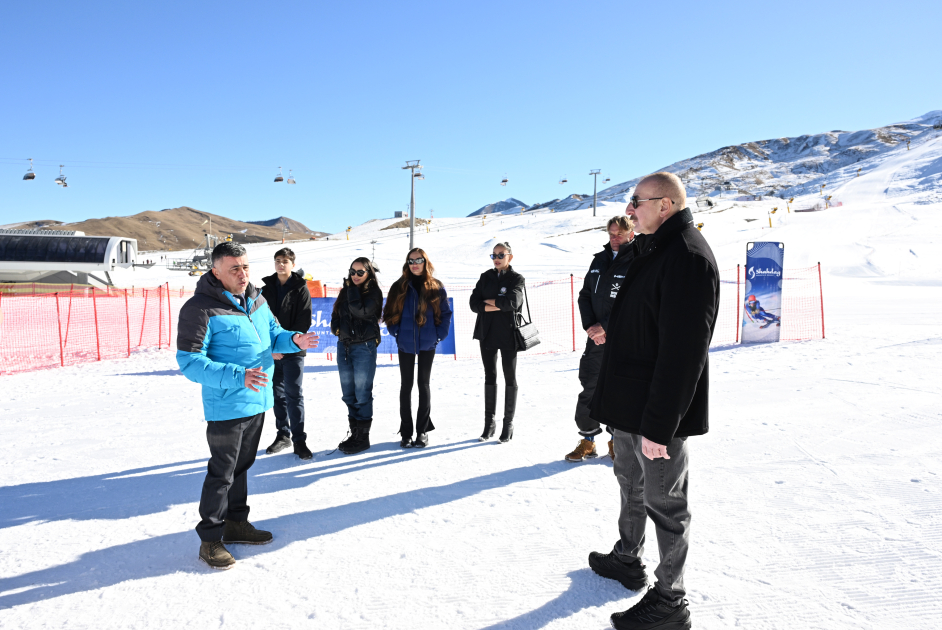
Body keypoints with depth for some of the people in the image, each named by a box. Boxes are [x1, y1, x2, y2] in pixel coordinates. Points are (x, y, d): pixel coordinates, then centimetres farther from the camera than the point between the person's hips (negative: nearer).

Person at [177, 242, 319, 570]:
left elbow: (273, 333, 18)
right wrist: (237, 376, -32)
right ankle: (210, 539, 20)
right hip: (226, 406, -7)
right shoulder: (200, 308, -18)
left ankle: (236, 523, 37)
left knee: (242, 465, 21)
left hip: (257, 400, 8)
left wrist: (294, 340, -6)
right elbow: (190, 362, -21)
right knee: (222, 472, 3)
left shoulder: (256, 300, 6)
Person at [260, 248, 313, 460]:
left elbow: (303, 323, -6)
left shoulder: (301, 289, -1)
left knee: (294, 394, -4)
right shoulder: (266, 289, 9)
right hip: (271, 352, 4)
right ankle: (283, 434, 23)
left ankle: (299, 440, 3)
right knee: (277, 394, 10)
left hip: (293, 351, -3)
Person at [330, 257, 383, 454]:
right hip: (343, 345, 7)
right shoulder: (346, 291, 13)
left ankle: (363, 437, 6)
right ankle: (354, 433, 22)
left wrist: (352, 289, -11)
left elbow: (360, 311, -21)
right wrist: (336, 327, 1)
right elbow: (336, 314, 20)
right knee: (348, 393, 11)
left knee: (362, 394, -4)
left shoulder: (374, 292, -5)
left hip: (364, 347, -7)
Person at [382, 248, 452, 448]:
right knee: (406, 385, 6)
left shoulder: (436, 287, 0)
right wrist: (396, 332, -3)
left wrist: (439, 334, -4)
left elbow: (446, 313, 3)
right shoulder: (399, 287, 3)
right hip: (405, 343, 1)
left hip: (427, 343, -1)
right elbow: (390, 312, 6)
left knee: (424, 384, 6)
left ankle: (423, 430, 15)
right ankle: (406, 432, 13)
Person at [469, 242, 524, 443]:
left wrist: (489, 301, -8)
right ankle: (489, 422, 17)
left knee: (510, 378, 4)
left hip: (508, 334, -3)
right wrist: (497, 306, -14)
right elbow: (474, 303, -2)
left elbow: (513, 301, -20)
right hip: (487, 334, 4)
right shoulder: (486, 277, 9)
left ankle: (508, 423, 13)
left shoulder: (516, 278, -2)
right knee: (489, 377, 8)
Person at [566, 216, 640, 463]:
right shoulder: (600, 260, 11)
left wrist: (606, 327, -16)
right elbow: (585, 295, 12)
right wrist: (590, 326, -3)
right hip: (596, 339, 5)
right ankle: (587, 440, 20)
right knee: (590, 389, 7)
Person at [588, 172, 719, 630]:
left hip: (658, 413, -10)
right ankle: (627, 559, 43)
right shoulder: (653, 251, 12)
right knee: (631, 485, 24)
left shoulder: (688, 257, -21)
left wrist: (658, 424, -26)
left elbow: (682, 350, -26)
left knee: (664, 504, 4)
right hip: (630, 404, 10)